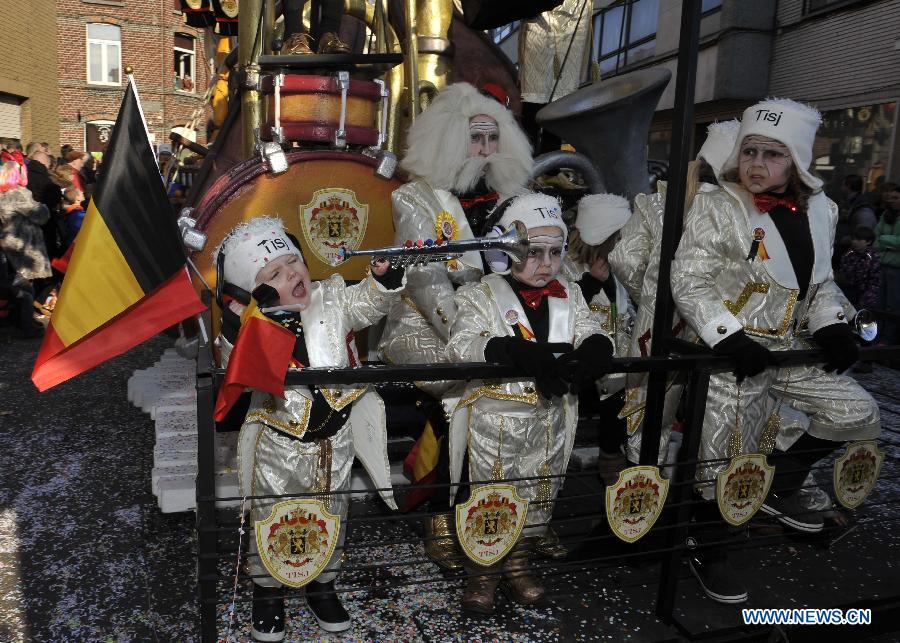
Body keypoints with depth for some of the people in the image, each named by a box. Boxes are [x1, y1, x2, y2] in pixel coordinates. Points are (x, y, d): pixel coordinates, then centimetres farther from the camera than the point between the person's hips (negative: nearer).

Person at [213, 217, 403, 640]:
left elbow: (369, 304, 0)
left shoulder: (331, 300, -6)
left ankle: (322, 587, 44)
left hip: (334, 442, 3)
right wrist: (234, 328, -34)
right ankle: (267, 594, 40)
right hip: (278, 445, -3)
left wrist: (383, 276, -19)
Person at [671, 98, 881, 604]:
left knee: (861, 415, 9)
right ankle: (706, 548, 22)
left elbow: (822, 282, 18)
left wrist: (833, 326, 1)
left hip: (790, 349, 6)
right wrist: (731, 338, -23)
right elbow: (688, 282, -14)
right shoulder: (717, 208, -9)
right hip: (734, 352, -6)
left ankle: (778, 485, 26)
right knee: (727, 454, -1)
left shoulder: (820, 210, 8)